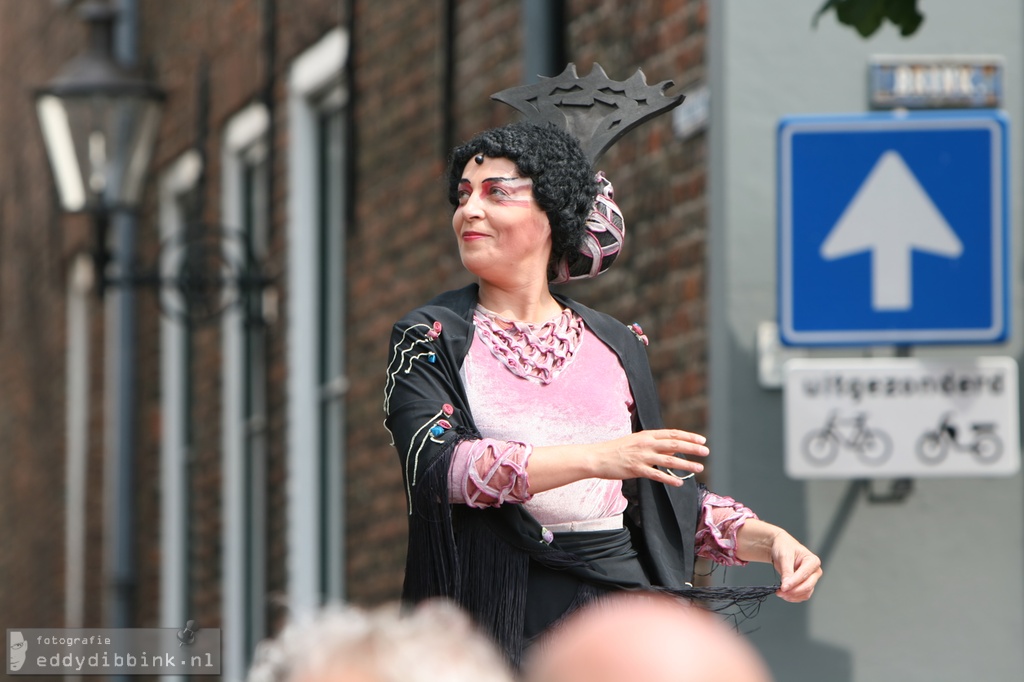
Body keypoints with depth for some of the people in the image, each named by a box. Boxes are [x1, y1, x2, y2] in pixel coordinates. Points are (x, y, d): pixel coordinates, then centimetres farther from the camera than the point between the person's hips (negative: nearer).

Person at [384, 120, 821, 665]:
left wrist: (768, 539, 1)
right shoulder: (430, 338, 5)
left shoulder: (616, 346, 14)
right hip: (494, 615, -2)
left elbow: (672, 500, 19)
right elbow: (434, 463, -13)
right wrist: (594, 459, -21)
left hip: (617, 602, 2)